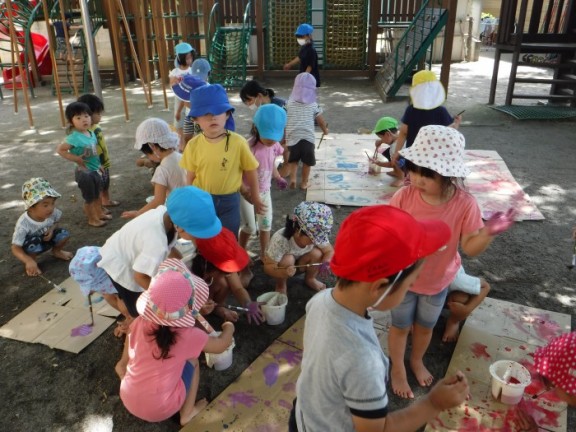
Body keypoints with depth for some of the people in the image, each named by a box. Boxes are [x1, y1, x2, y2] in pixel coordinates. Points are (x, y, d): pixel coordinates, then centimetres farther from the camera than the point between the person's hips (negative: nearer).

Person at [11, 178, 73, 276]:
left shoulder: (53, 212, -24)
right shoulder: (23, 224, -36)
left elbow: (56, 222, 3)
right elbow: (15, 248, -33)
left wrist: (52, 229, -21)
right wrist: (29, 261, -50)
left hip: (46, 239, 4)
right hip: (30, 245, -4)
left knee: (64, 234, -19)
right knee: (34, 243, -37)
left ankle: (56, 251, 14)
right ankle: (31, 262, -4)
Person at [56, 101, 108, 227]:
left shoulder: (91, 133, 0)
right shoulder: (75, 137, -24)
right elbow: (60, 149, -24)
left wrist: (98, 165, 10)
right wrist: (77, 159, -22)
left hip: (95, 170, 8)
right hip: (84, 172, -7)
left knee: (97, 194, 24)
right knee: (89, 197, 9)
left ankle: (100, 214, 43)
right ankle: (92, 219, 26)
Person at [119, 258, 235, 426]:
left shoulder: (139, 323, -13)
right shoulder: (188, 336, -22)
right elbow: (221, 345, -4)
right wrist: (229, 328, 16)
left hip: (128, 401, 4)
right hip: (160, 410, -4)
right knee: (192, 360, 13)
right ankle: (187, 413, 18)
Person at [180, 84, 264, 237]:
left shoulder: (238, 142, -17)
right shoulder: (194, 145, -11)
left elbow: (250, 172, -6)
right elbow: (190, 177, 0)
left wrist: (256, 199, 3)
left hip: (229, 201, -1)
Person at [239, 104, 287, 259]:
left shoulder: (274, 146, -8)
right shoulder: (250, 147, -28)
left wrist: (279, 179, 19)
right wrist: (245, 191, -37)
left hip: (265, 191, 6)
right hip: (247, 192, -6)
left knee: (266, 225, 14)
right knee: (249, 227, 4)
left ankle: (264, 255, 32)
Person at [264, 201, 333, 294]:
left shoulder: (317, 236, -27)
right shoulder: (280, 240, -39)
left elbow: (330, 251, -13)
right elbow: (268, 267, -34)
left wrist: (326, 262, -36)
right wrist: (284, 272, -55)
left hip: (300, 263, 4)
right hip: (282, 265, -3)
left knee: (317, 253, -24)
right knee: (288, 259, -35)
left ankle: (310, 279, 6)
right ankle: (281, 285, -4)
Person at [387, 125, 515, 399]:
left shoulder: (465, 204, -23)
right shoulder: (404, 196, -25)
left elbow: (470, 248, -17)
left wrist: (488, 232, -35)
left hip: (438, 281, 2)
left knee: (425, 326, 26)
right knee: (401, 326, 19)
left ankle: (417, 361, 56)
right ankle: (397, 368, 46)